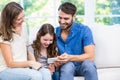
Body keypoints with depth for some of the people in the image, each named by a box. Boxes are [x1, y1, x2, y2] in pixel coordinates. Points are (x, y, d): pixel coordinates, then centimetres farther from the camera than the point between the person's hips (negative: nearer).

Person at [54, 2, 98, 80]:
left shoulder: (84, 30, -8)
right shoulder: (55, 32, 2)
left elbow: (90, 56, -15)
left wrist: (70, 58, -30)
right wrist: (55, 62, -17)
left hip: (82, 65, -1)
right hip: (65, 67, 1)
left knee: (88, 63, -36)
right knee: (68, 65, -34)